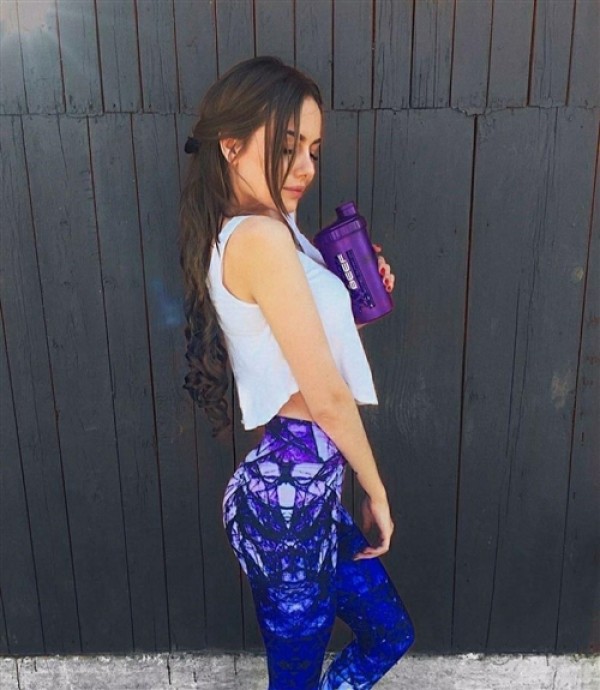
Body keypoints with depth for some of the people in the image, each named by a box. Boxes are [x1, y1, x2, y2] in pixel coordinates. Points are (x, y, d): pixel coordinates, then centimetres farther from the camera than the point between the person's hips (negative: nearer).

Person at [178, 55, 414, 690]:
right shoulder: (261, 236, -20)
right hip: (294, 489, -9)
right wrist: (376, 490, -6)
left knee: (389, 632, 24)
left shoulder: (240, 235, 10)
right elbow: (326, 395, -19)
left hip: (296, 485, 9)